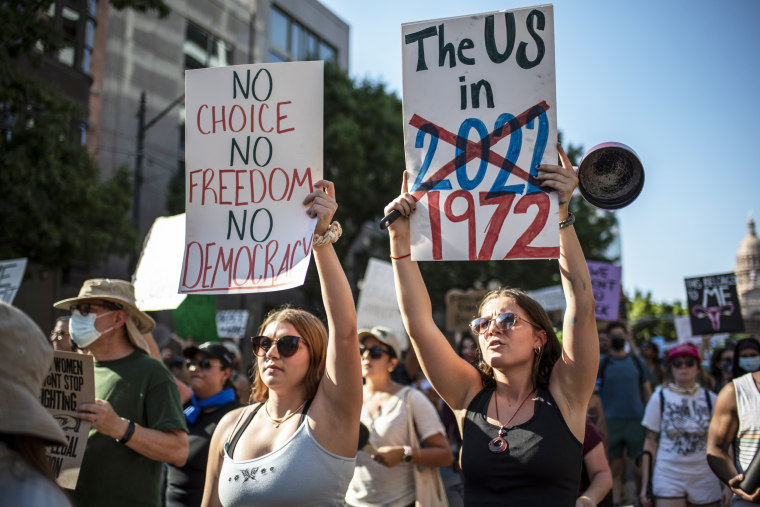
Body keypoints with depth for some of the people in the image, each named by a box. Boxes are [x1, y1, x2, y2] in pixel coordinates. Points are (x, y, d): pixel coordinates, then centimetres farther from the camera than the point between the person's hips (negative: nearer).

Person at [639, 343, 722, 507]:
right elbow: (651, 443, 1)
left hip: (704, 479, 2)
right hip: (668, 477, -2)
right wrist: (645, 485, -2)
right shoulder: (660, 398, 1)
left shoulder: (710, 399, 6)